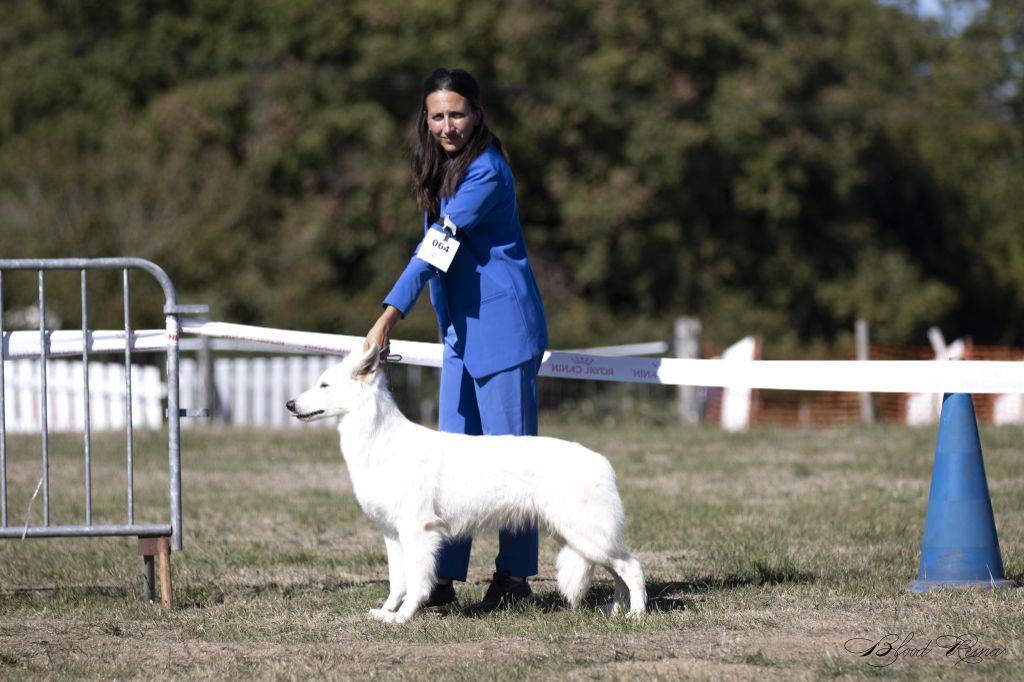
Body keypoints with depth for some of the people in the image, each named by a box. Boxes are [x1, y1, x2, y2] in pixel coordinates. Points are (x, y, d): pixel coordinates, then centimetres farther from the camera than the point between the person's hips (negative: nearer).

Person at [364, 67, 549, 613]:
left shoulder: (486, 171, -16)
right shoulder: (438, 170, 12)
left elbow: (437, 247, -23)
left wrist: (388, 319, -27)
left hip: (502, 326, -9)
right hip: (461, 329, 9)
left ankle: (514, 577, 2)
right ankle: (443, 578, 4)